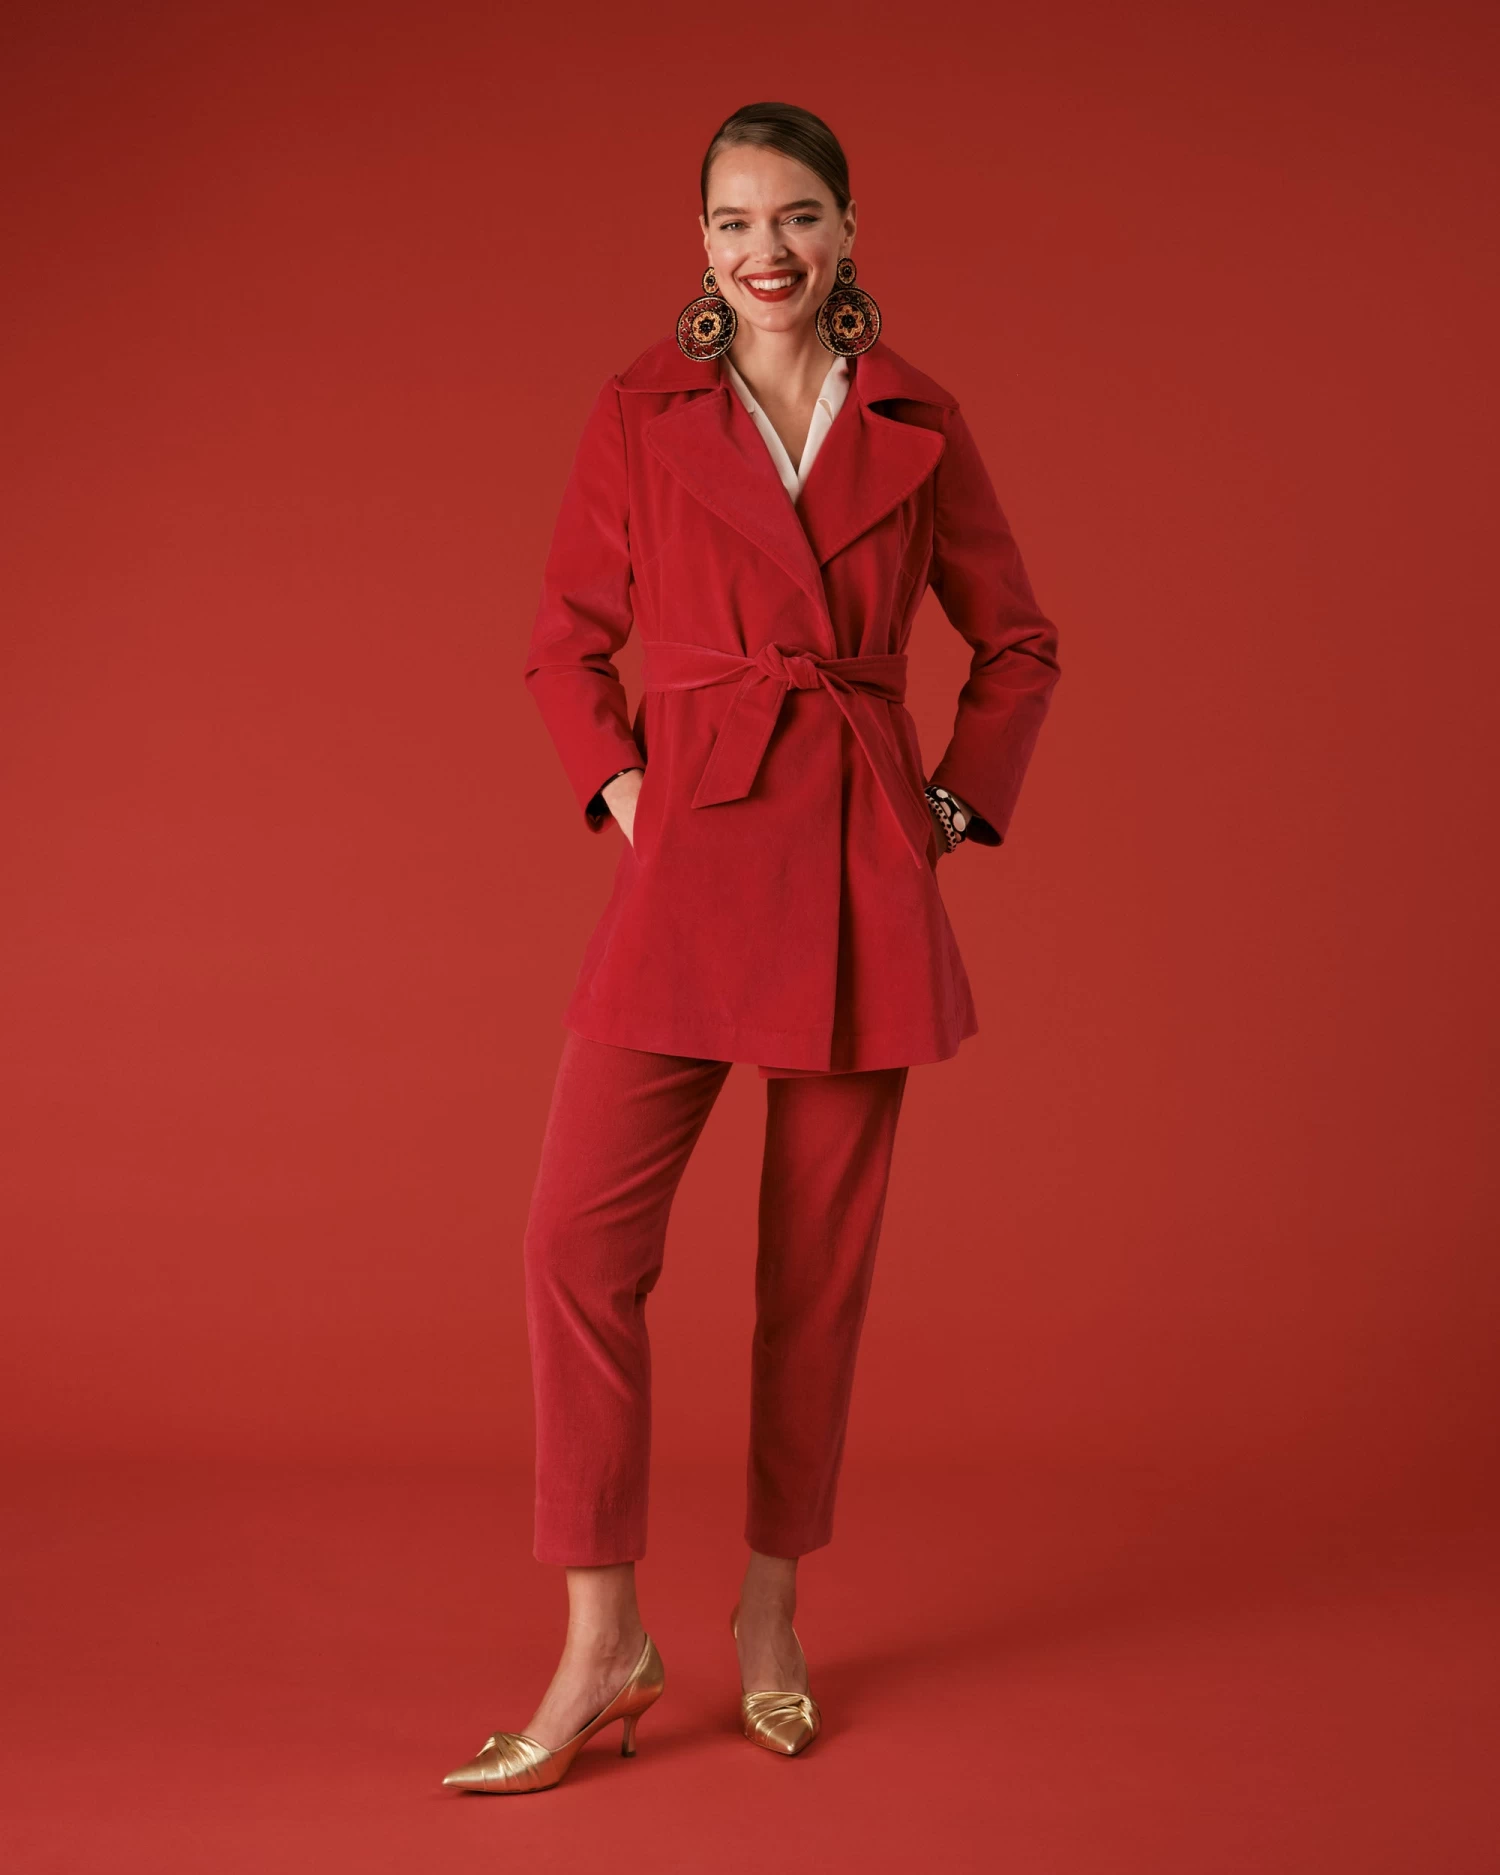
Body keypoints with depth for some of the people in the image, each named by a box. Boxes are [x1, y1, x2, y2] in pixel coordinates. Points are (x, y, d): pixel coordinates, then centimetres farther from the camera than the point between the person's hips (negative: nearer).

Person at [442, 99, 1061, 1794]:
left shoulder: (917, 425, 7)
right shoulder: (639, 415, 6)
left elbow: (1017, 641, 15)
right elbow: (566, 644, 11)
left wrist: (956, 801, 5)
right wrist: (621, 787, -2)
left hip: (858, 876, 1)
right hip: (692, 857, 0)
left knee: (821, 1255, 7)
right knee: (582, 1234, -10)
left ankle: (770, 1613, 24)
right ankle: (601, 1643, 2)